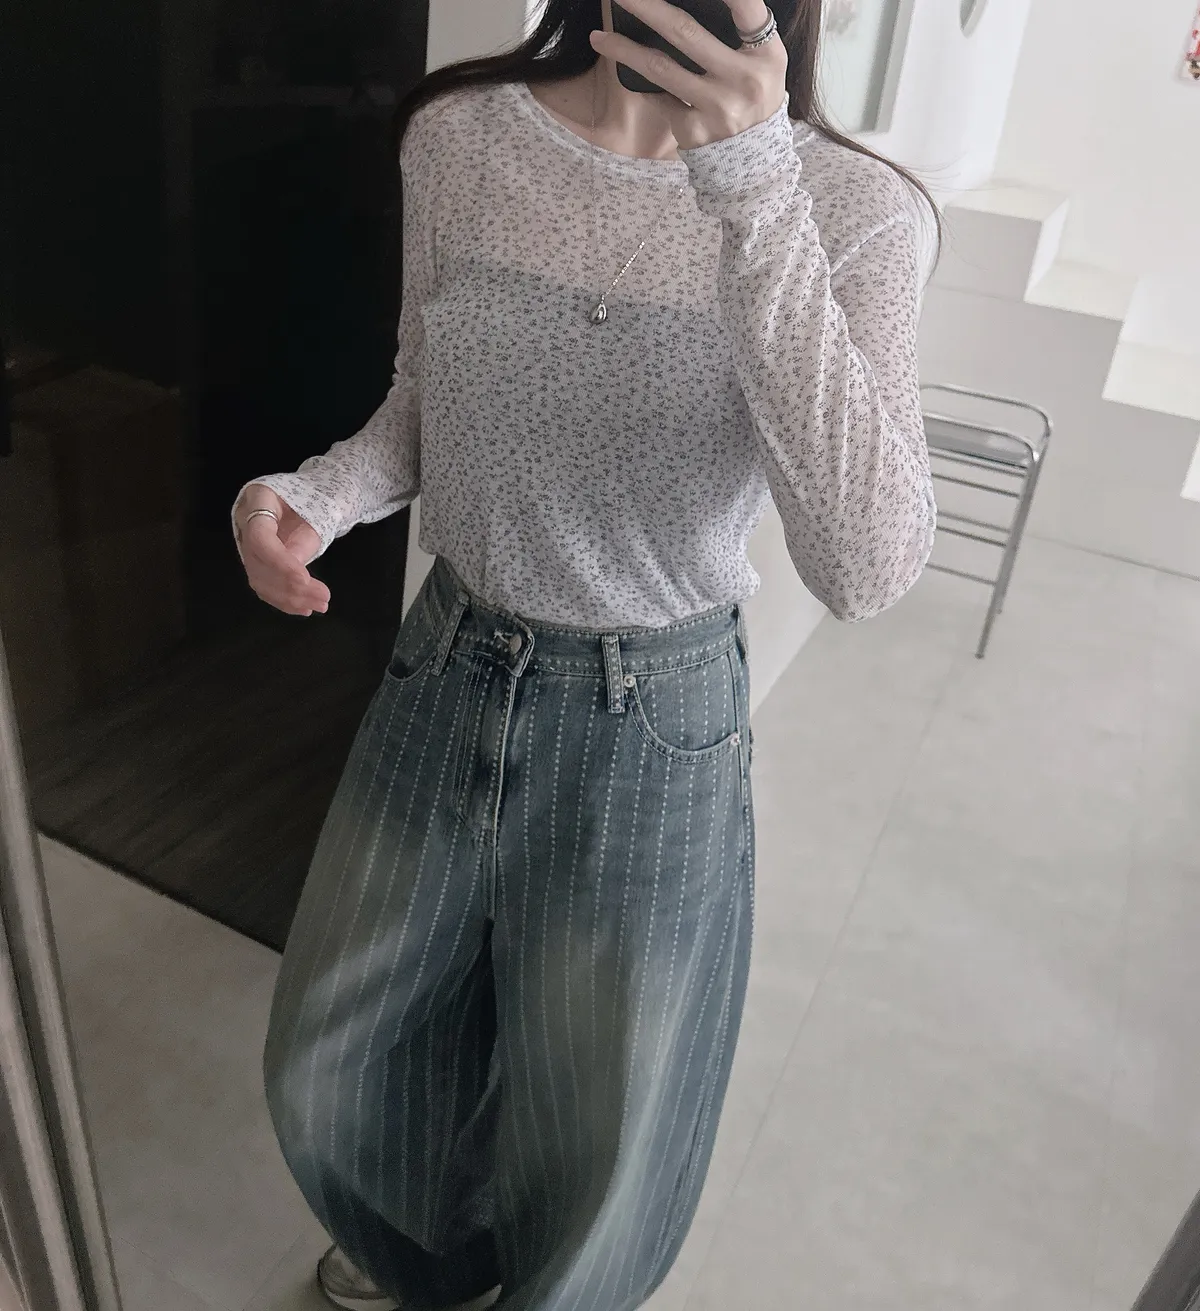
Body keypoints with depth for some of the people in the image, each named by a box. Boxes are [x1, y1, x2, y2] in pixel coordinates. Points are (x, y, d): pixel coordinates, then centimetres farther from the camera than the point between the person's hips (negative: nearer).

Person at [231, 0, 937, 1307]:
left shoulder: (853, 211, -15)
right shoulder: (460, 136, -5)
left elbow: (864, 569, -28)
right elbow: (425, 404, 8)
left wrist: (754, 194, -34)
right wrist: (317, 494, -14)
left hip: (654, 724, -3)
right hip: (446, 672, 4)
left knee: (598, 1170, 17)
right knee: (327, 1069, 23)